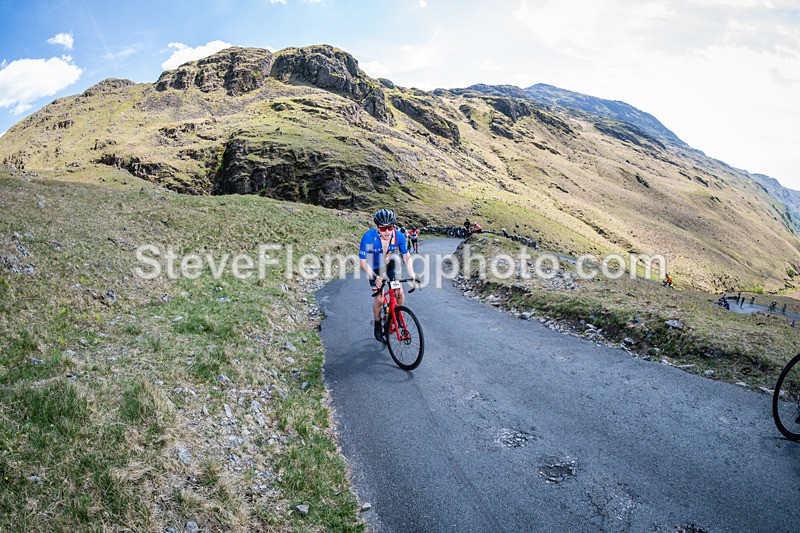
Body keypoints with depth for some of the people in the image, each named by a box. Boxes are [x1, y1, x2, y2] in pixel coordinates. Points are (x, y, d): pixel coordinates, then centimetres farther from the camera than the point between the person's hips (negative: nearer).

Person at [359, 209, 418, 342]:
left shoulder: (398, 236, -26)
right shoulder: (368, 237, -35)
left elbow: (406, 255, -11)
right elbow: (362, 262, -29)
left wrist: (412, 274, -25)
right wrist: (374, 277, -42)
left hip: (390, 264, 2)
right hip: (375, 267, -2)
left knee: (400, 293, -12)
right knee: (379, 299, -8)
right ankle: (377, 325, 18)